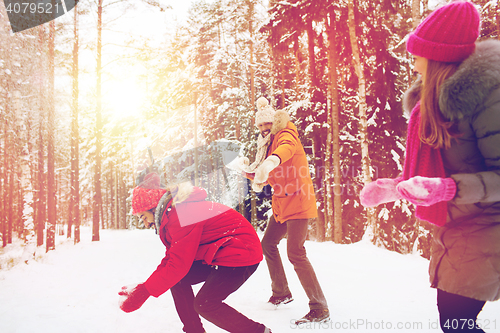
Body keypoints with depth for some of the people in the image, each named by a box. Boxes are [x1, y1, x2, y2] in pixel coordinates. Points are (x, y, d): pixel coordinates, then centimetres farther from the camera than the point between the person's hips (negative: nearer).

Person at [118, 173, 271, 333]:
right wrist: (143, 287, 0)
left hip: (242, 251, -10)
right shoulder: (173, 212, 10)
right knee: (178, 281, 3)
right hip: (219, 253, 10)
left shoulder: (181, 213, -23)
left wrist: (144, 292, -18)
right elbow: (171, 257, 10)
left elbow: (179, 264, -25)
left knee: (205, 304, -17)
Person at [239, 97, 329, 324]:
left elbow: (286, 148, -36)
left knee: (296, 254, -15)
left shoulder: (286, 134, -9)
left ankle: (320, 309, -7)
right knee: (268, 244, 17)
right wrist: (248, 169, 1)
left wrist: (270, 162, -54)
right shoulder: (268, 145, 18)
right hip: (281, 203, 10)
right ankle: (281, 293, 33)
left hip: (297, 201, -10)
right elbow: (264, 179, 19)